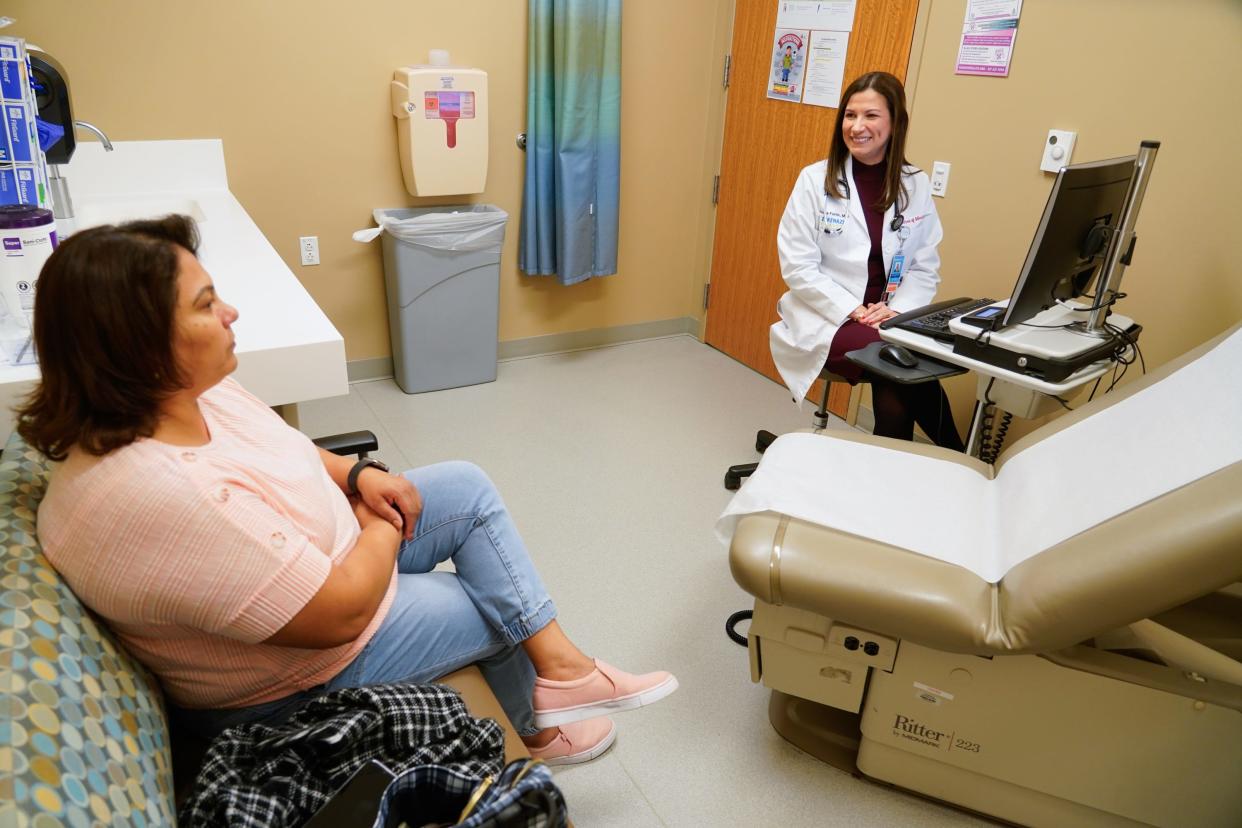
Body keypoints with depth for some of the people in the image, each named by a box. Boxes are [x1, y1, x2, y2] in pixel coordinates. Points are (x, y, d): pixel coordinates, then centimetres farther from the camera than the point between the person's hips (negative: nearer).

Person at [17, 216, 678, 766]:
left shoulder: (183, 392, -11)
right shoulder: (156, 495, -39)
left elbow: (278, 449, 10)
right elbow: (342, 611, -32)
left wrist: (359, 474, -8)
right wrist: (384, 526, -14)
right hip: (294, 679, -8)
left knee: (468, 487, 3)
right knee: (494, 606, 6)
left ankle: (558, 665, 12)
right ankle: (533, 729, 38)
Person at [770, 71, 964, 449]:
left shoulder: (917, 185, 6)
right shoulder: (815, 179, -3)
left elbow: (925, 268, 7)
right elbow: (798, 266, -8)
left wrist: (897, 309, -13)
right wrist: (854, 311, -16)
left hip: (889, 320, 2)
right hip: (826, 320, -2)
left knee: (896, 395, -31)